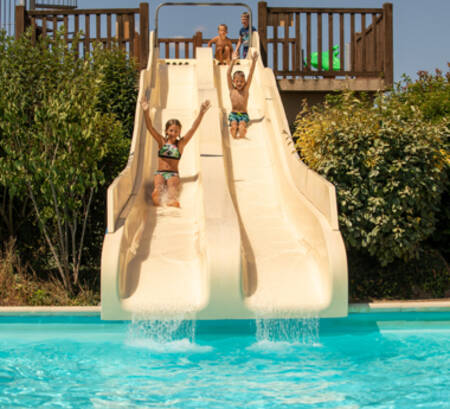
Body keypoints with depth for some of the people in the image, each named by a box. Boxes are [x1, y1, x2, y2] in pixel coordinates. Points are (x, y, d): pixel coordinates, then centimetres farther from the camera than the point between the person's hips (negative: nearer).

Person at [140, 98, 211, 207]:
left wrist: (201, 113, -13)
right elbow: (150, 127, -2)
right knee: (158, 186, -34)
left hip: (173, 174, 0)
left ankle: (172, 202, -65)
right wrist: (146, 112, -18)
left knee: (172, 186, -34)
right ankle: (157, 204, -65)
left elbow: (193, 129, -2)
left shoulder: (180, 143, 6)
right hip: (160, 172, 0)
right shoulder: (162, 141, 8)